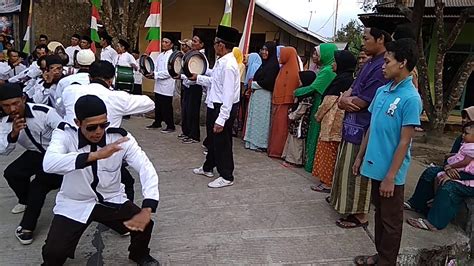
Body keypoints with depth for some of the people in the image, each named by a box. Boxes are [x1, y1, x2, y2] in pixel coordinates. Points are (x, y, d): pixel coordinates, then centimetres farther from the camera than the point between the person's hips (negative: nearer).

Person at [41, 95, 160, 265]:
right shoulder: (64, 134, -19)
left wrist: (147, 210, -33)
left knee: (144, 224, -16)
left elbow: (146, 169, -20)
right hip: (74, 204, -1)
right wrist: (95, 155, -50)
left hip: (112, 200, 1)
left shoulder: (120, 137, -17)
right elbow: (49, 164, -37)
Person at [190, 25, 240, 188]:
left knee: (222, 141, 3)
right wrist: (198, 78, 18)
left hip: (223, 108, -10)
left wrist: (221, 119, -27)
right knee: (212, 138, 23)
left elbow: (228, 95, -27)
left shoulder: (228, 65, -23)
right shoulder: (222, 62, 7)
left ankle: (226, 177, 19)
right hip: (214, 106, 10)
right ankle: (208, 167, 43)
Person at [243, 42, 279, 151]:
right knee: (254, 118, 11)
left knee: (261, 118, -2)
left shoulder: (273, 65, -11)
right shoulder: (264, 63, 15)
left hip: (264, 96, -9)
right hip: (256, 95, 9)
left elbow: (267, 83, -19)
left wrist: (253, 84, -7)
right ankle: (253, 142, 18)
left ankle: (261, 144, 8)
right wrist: (252, 84, 1)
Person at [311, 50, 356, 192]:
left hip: (333, 121, -9)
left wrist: (319, 115, 0)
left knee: (328, 152, -1)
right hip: (338, 120, 9)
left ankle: (328, 182, 7)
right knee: (333, 153, 14)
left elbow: (329, 101, -13)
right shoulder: (349, 78, 12)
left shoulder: (342, 79, -16)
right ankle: (328, 180, 22)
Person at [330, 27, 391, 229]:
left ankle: (360, 215, 17)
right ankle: (342, 198, 41)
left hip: (363, 127, -9)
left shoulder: (382, 67, -20)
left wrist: (345, 101, -4)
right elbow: (353, 88, 12)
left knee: (357, 170, 2)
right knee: (347, 166, 22)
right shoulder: (370, 63, 11)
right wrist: (344, 99, -10)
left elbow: (362, 101, -23)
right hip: (353, 124, 9)